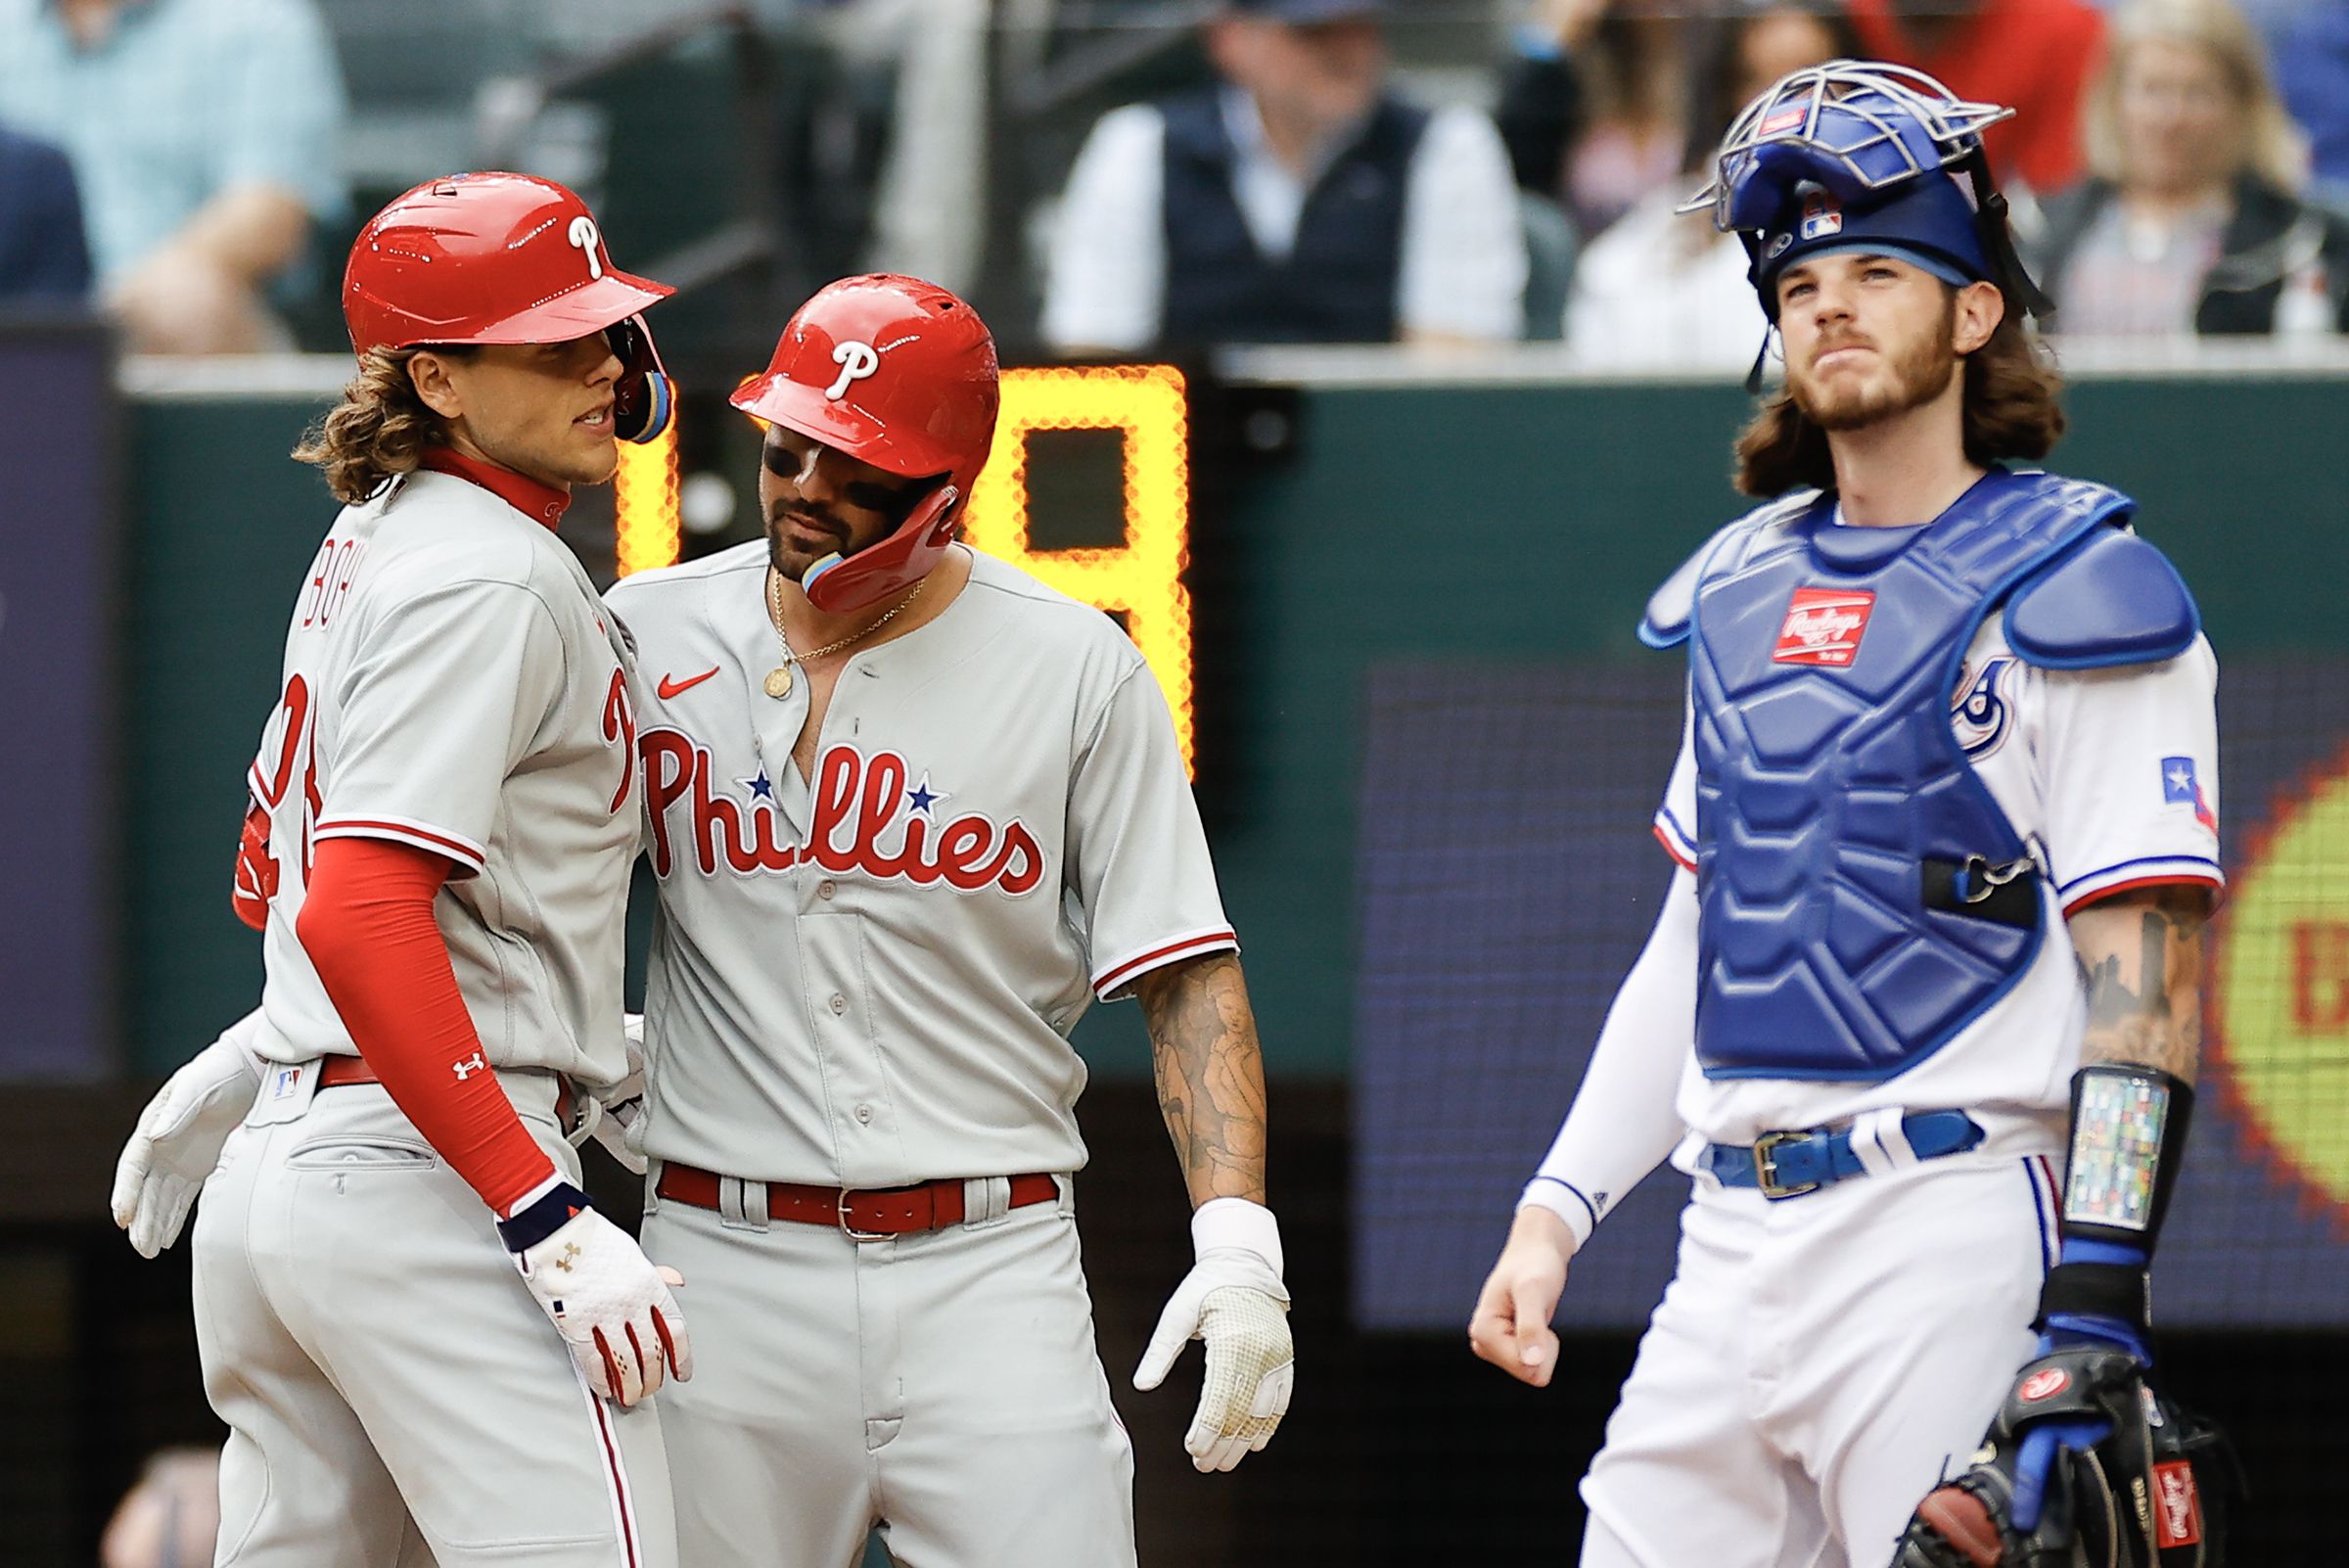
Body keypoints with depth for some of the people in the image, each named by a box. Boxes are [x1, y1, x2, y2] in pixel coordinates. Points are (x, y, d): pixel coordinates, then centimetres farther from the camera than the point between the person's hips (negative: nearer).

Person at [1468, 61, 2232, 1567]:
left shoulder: (2074, 596, -4)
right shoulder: (1743, 594, 18)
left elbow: (2143, 982, -10)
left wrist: (2095, 1309, -19)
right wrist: (1556, 1211, 15)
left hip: (1957, 1242, -7)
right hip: (1730, 1244, 7)